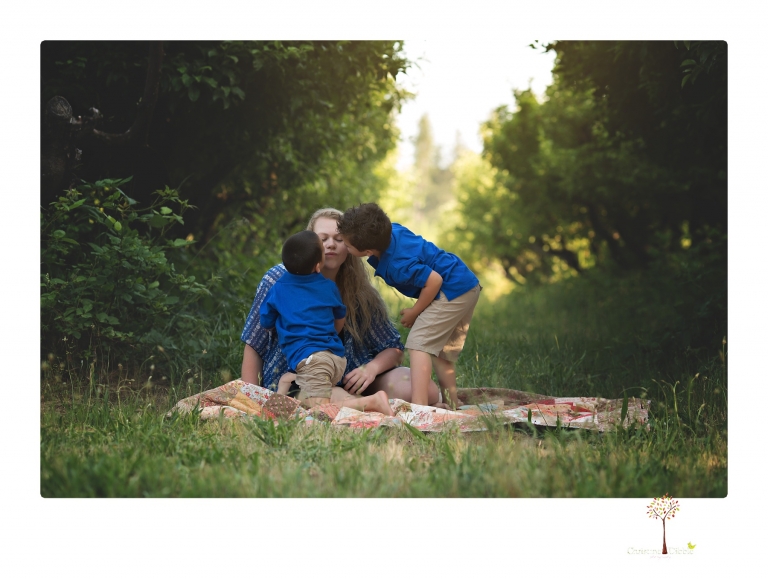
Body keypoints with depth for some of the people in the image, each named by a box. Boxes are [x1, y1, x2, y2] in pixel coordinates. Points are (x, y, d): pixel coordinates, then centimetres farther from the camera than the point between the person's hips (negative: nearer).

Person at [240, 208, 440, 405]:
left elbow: (393, 348, 5)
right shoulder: (279, 279, -7)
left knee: (427, 390, -19)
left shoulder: (358, 292, 0)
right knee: (339, 399, -38)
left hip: (348, 380, 3)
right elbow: (253, 346, -2)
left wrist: (371, 368, -17)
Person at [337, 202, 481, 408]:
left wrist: (414, 312, -10)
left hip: (453, 290, -10)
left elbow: (434, 280, -24)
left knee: (419, 343, -14)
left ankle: (418, 406, -22)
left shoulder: (397, 264, -28)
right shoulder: (391, 230, -3)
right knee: (442, 353, 16)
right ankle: (451, 405, 19)